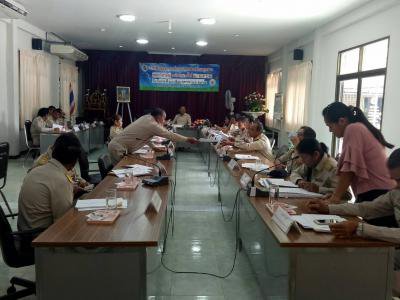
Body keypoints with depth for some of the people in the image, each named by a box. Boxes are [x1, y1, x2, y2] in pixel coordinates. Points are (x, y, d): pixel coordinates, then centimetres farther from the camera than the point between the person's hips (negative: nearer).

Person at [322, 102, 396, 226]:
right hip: (382, 193, 9)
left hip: (376, 194, -9)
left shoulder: (353, 129, -10)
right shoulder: (362, 128, 19)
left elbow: (349, 168, -15)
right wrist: (335, 194, 15)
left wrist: (335, 197, -9)